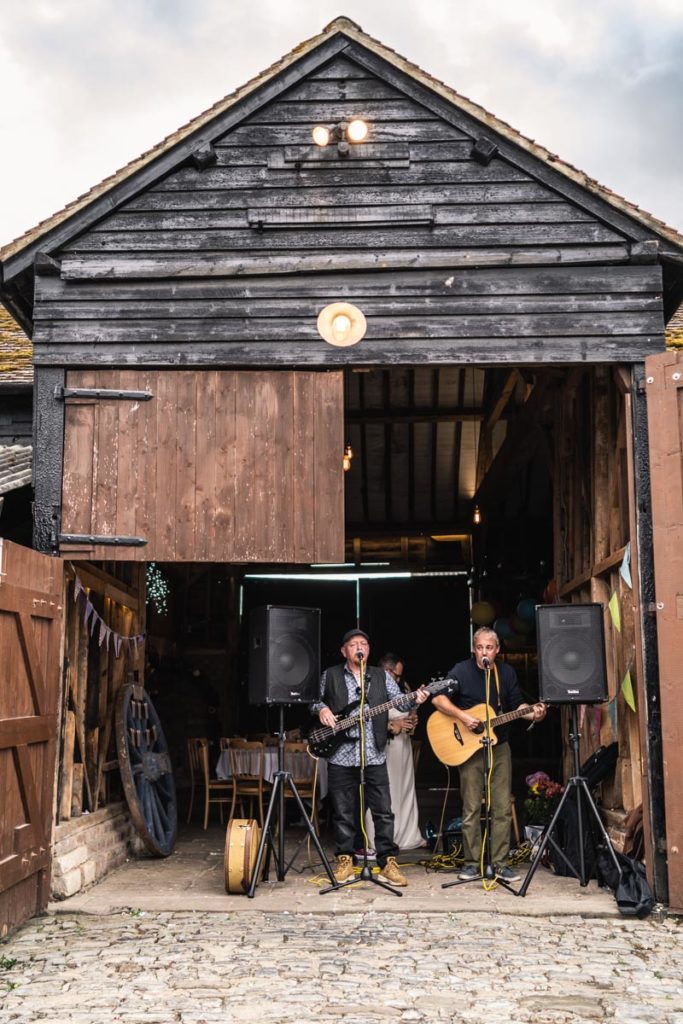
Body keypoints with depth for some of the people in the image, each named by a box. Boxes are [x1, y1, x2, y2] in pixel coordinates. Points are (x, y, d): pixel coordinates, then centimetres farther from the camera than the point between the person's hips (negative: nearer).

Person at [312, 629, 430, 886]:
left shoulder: (381, 676, 10)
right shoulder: (330, 676, 8)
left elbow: (399, 700, 2)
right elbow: (314, 699, 14)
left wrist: (415, 699, -18)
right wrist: (321, 708, -7)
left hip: (374, 754, 1)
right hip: (341, 753, -1)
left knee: (383, 811, 0)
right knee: (343, 812, 6)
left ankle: (388, 863, 6)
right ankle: (345, 861, 18)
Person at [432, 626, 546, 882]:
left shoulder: (507, 672, 6)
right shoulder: (461, 671, -6)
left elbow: (517, 704, 11)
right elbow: (438, 699, -12)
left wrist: (532, 713, -10)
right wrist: (462, 716, -22)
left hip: (499, 747, 3)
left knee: (503, 808, 2)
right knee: (471, 808, 0)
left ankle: (500, 863, 9)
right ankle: (472, 863, 9)